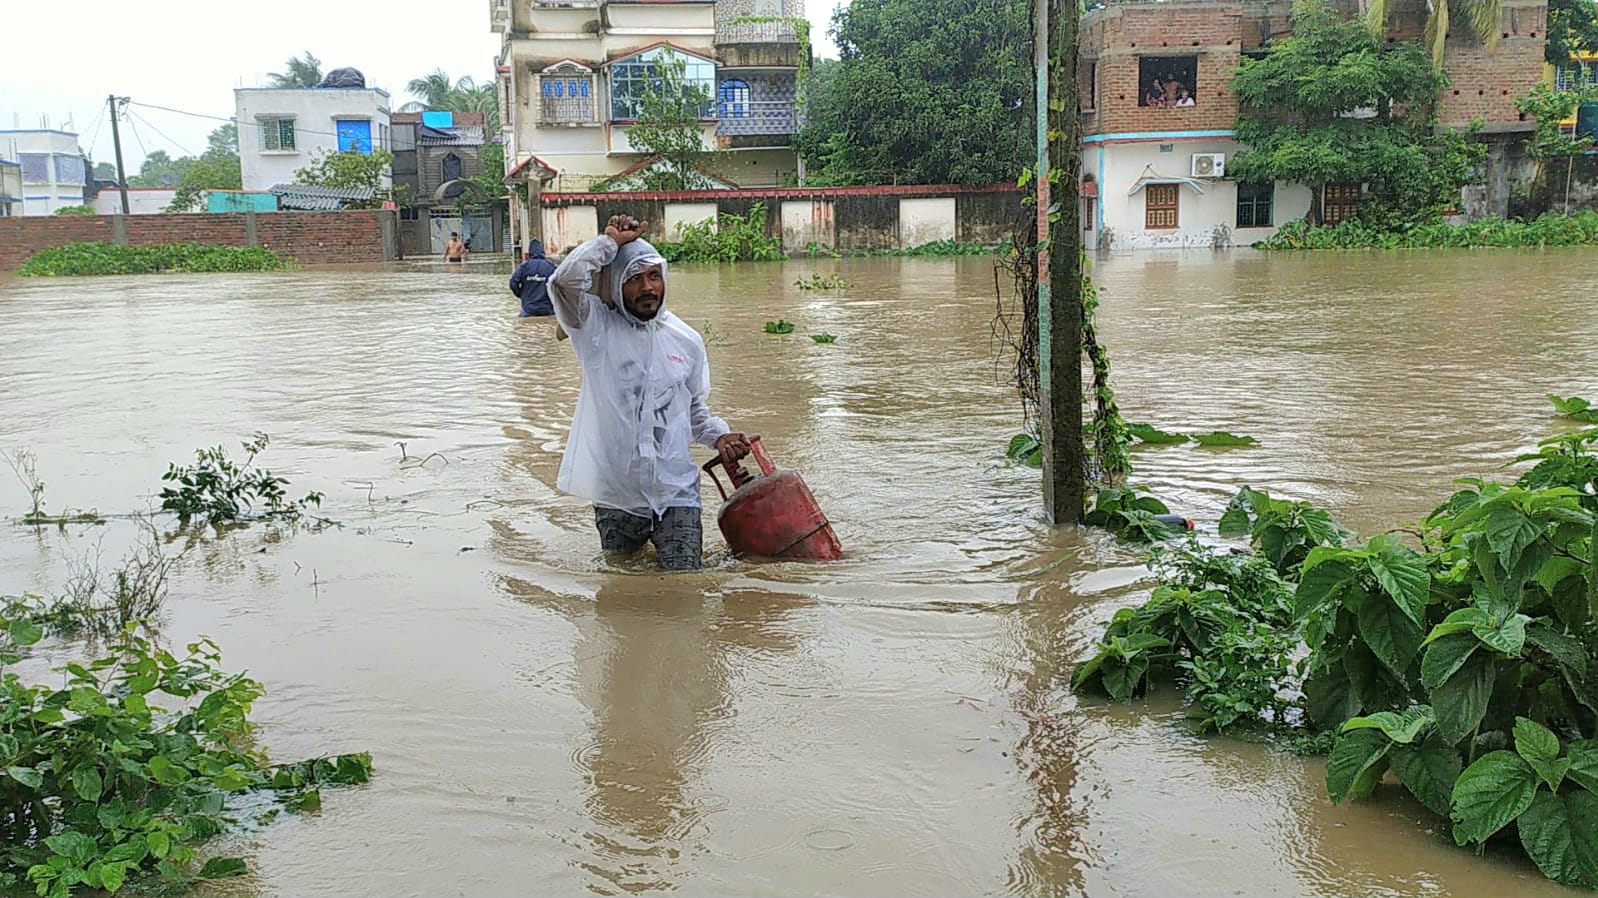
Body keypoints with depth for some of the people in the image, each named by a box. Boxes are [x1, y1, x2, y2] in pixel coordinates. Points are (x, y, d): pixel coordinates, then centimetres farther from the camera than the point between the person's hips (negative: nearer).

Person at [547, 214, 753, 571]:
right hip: (615, 493, -1)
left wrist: (719, 435, -2)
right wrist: (611, 240, -14)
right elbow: (564, 281, -25)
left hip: (675, 491, 2)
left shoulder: (687, 340, 6)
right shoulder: (597, 326, -5)